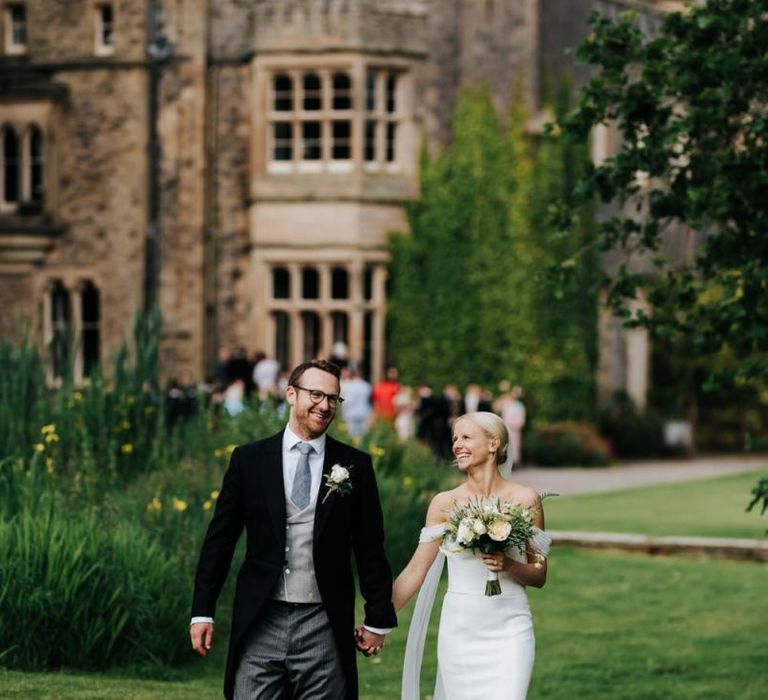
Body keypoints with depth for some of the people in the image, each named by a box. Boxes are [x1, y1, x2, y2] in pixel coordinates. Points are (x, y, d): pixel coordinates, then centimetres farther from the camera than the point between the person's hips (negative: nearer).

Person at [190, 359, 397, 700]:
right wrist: (202, 612, 3)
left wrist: (378, 619, 7)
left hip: (323, 629, 0)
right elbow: (219, 539, 6)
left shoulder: (355, 465, 5)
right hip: (260, 622, 0)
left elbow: (370, 549, 7)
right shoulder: (248, 459, 5)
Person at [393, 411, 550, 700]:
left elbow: (539, 575, 6)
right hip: (460, 629, 2)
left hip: (509, 630, -1)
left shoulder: (525, 500, 0)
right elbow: (415, 571, 3)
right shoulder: (445, 503, 3)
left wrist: (508, 566, -14)